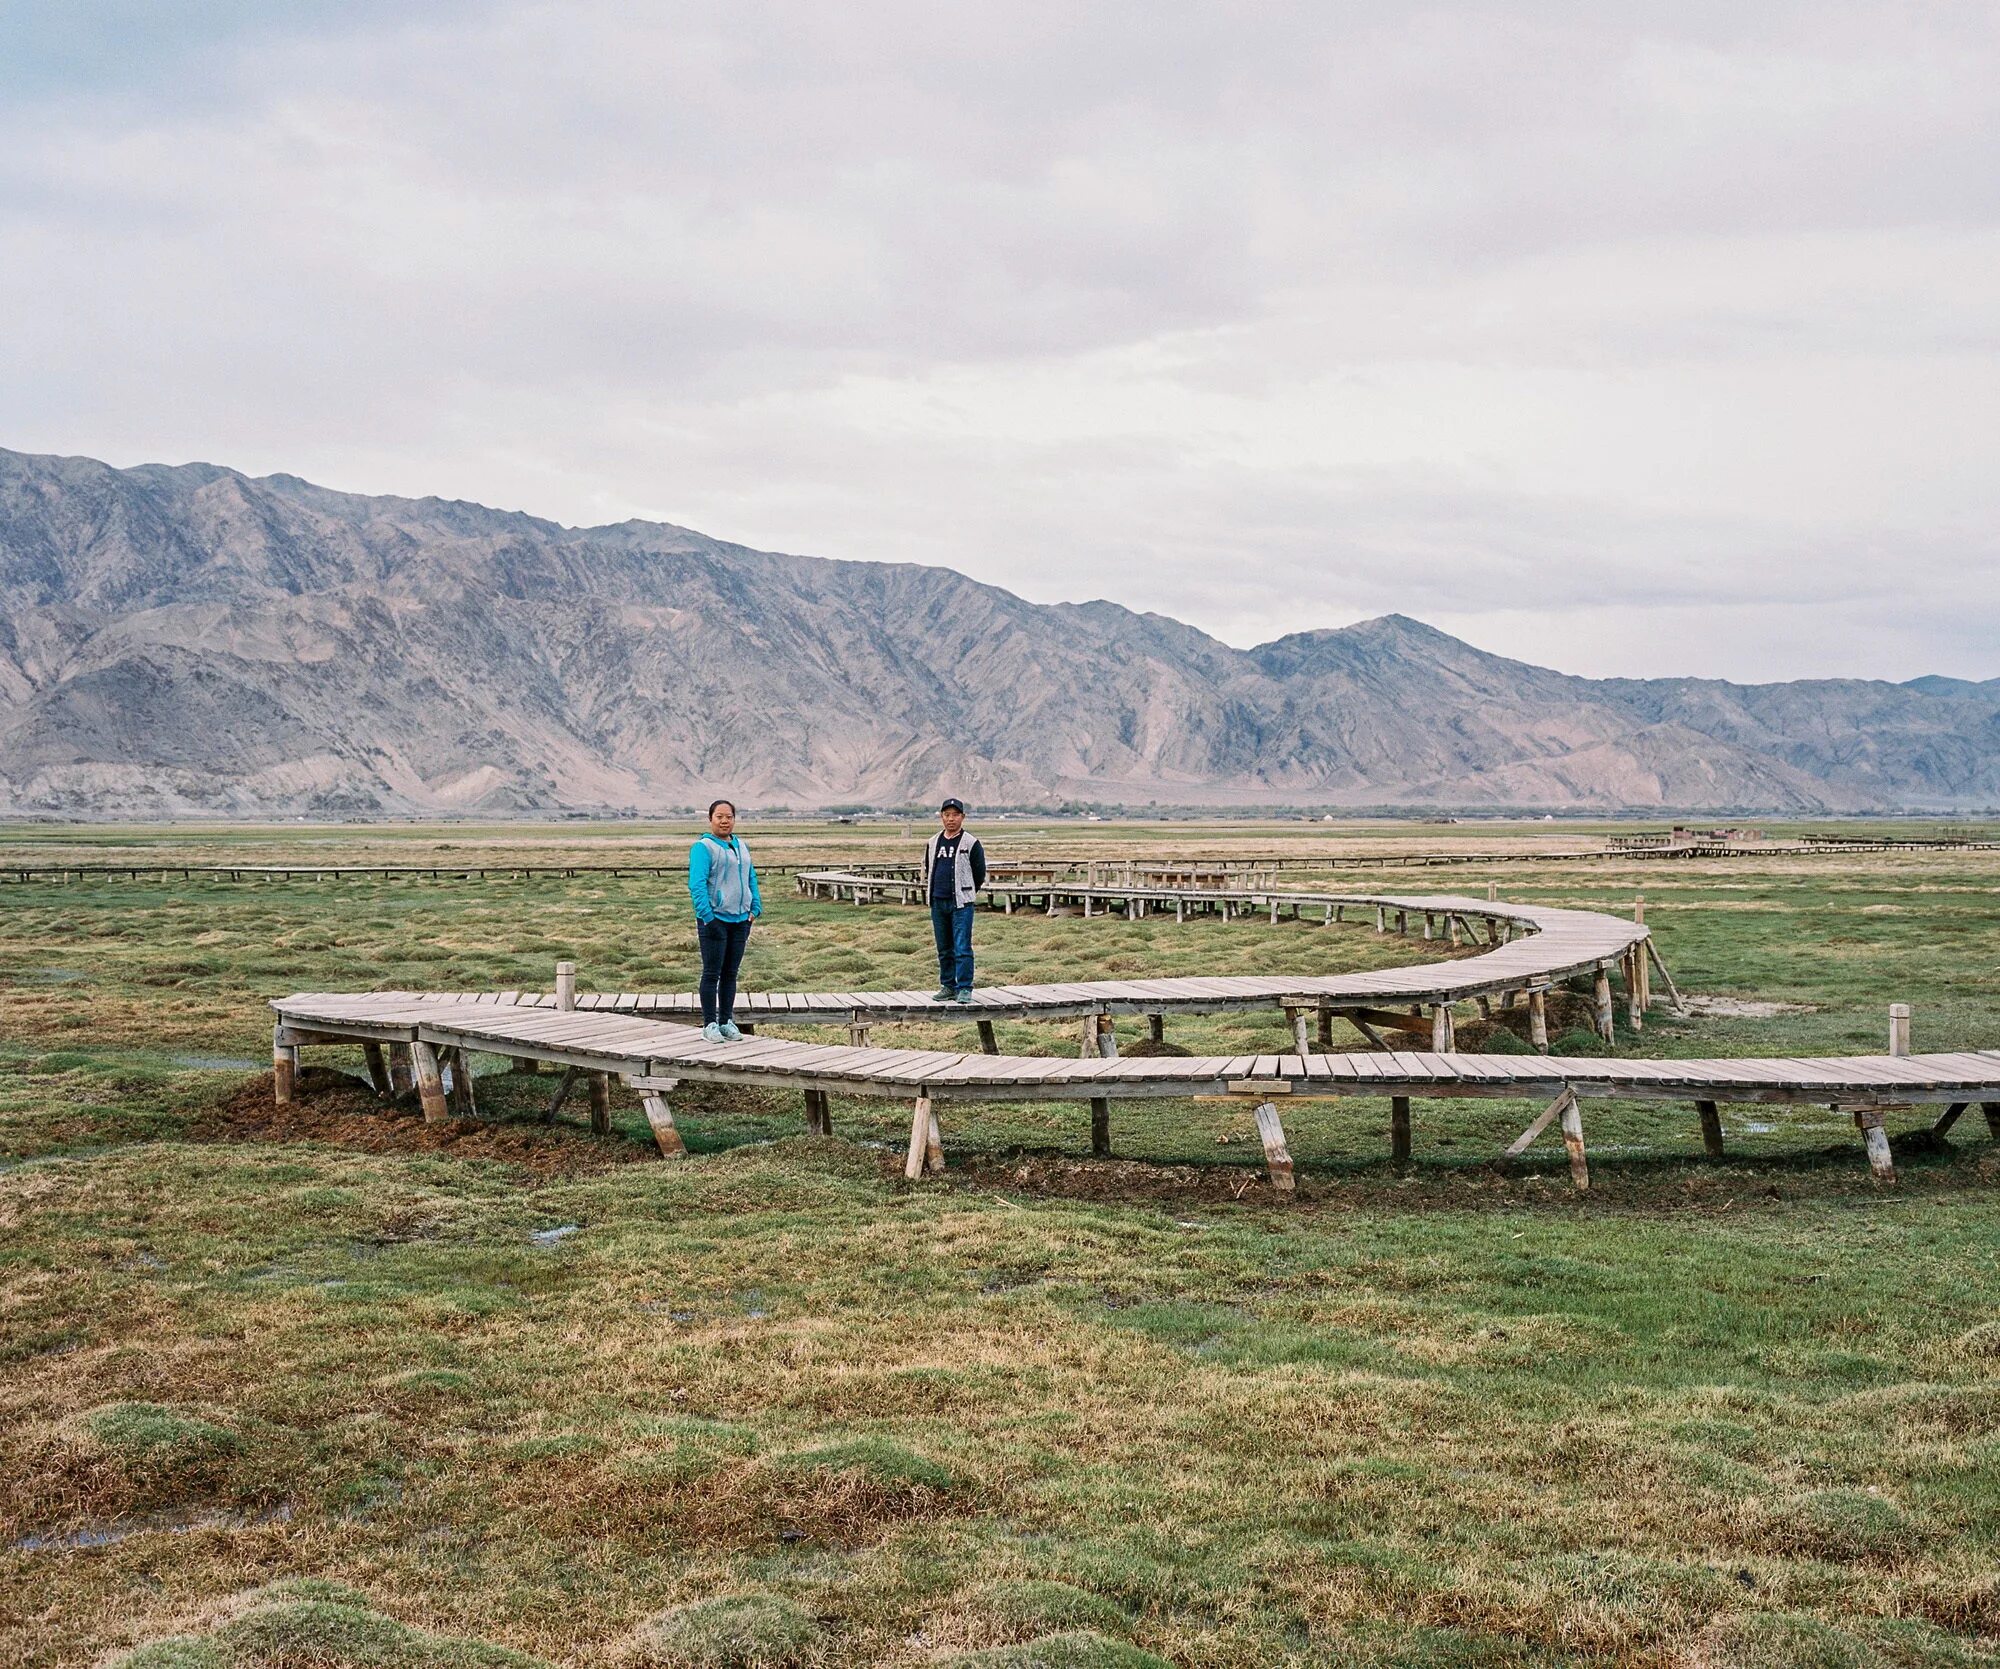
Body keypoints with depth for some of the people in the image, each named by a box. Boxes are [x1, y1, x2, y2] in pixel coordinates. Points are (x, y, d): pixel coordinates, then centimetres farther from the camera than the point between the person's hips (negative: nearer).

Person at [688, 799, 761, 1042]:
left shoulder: (741, 847, 14)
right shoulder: (703, 848, -9)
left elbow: (751, 878, 19)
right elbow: (696, 884, -17)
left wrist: (755, 908, 8)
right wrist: (707, 915, -23)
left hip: (740, 920, 6)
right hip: (715, 919, -6)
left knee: (730, 973, 11)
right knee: (712, 973, -2)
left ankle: (726, 1021, 18)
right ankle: (710, 1024, 3)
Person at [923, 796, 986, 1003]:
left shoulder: (971, 844, -4)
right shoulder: (933, 843, 11)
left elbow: (980, 873, 2)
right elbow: (927, 868, 24)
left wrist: (966, 894, 8)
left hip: (961, 904, -5)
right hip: (938, 903, 5)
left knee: (962, 948, -10)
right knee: (944, 949, 11)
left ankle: (964, 988, -7)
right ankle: (948, 986, 18)